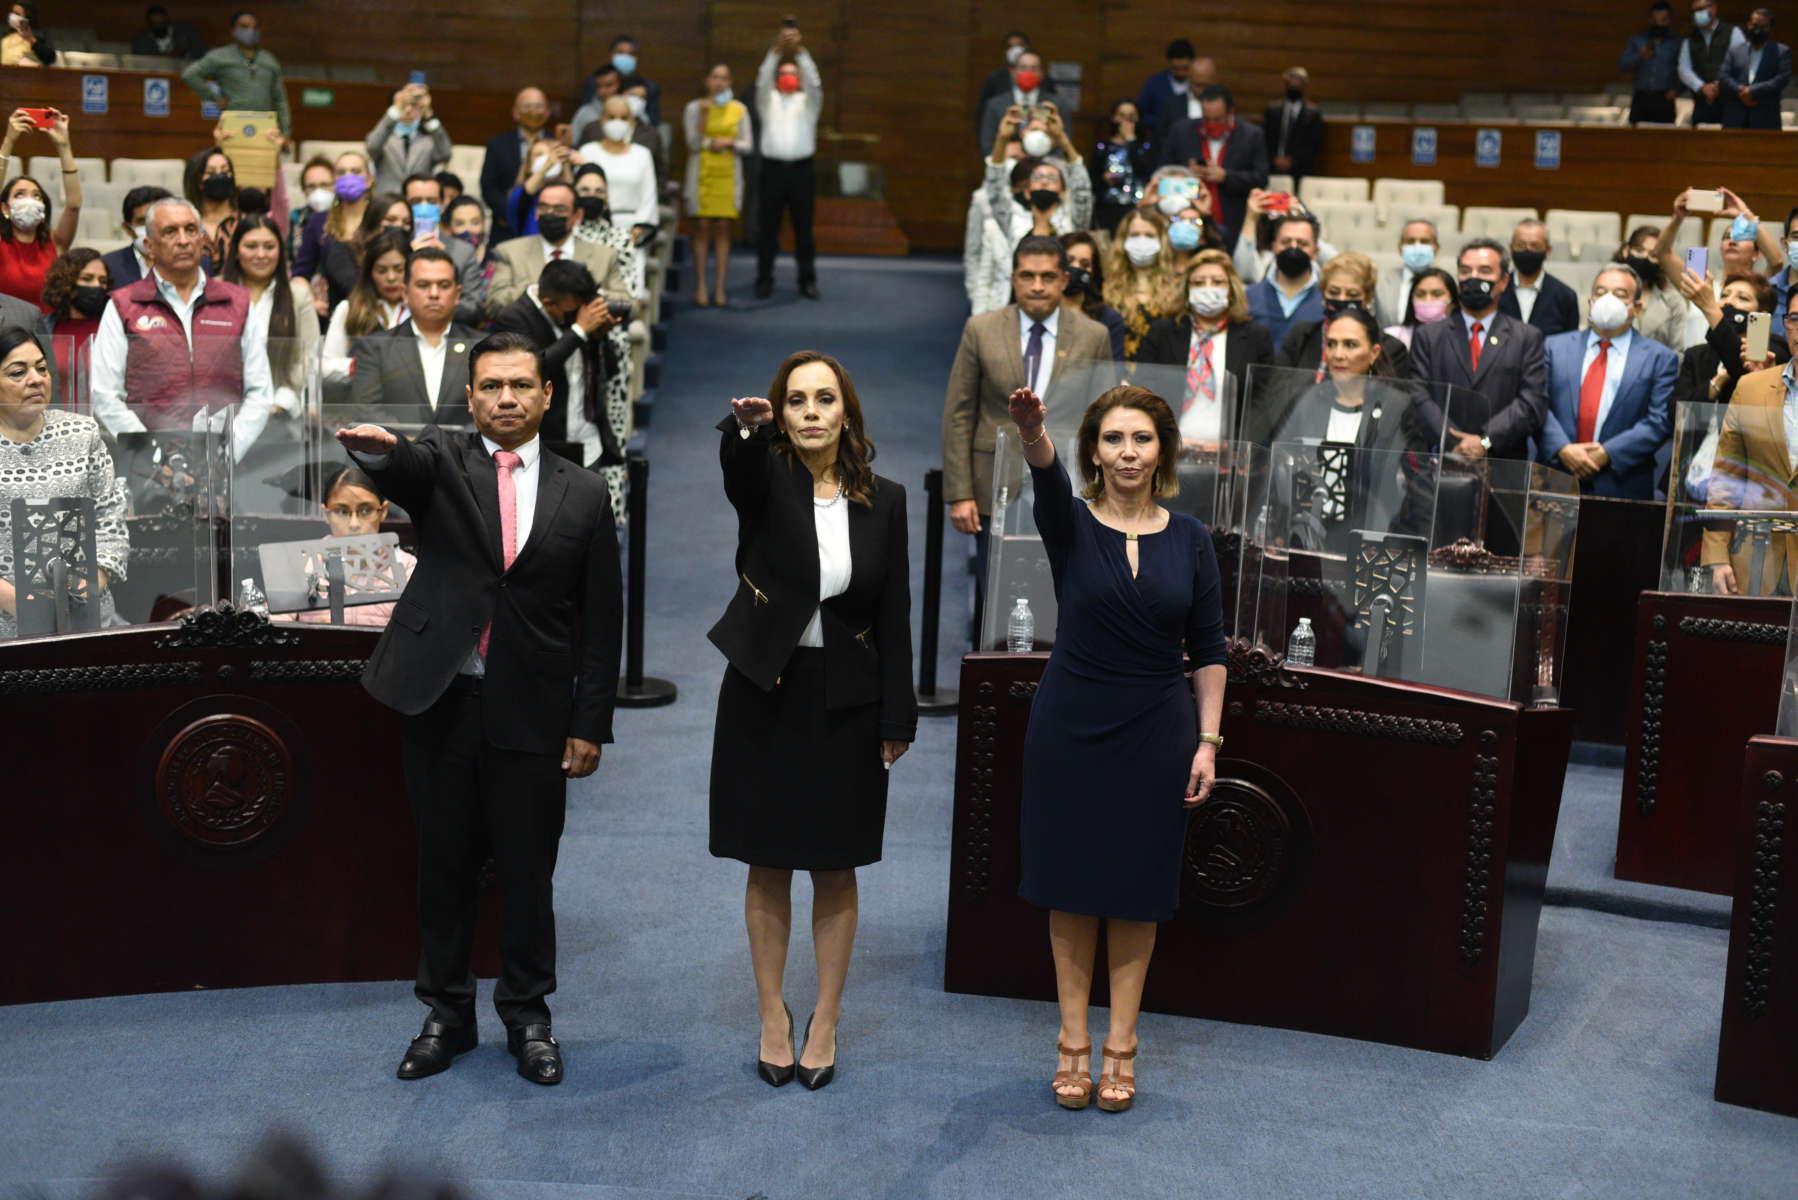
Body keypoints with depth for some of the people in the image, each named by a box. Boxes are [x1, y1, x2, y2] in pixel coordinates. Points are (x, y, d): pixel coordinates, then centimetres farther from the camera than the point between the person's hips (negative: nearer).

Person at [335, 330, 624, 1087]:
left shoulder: (582, 494, 4)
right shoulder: (441, 463, 2)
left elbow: (600, 620, 4)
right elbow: (402, 469, -23)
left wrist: (591, 724, -1)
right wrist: (376, 447, -48)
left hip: (533, 713, 0)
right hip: (441, 703, 0)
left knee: (527, 874, 8)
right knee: (443, 868, 11)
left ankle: (527, 1017, 24)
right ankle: (446, 1015, 25)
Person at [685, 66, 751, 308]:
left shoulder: (739, 109, 8)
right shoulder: (695, 108, 4)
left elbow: (748, 145, 6)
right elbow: (693, 143, -5)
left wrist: (729, 143, -12)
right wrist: (703, 115, -13)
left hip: (728, 176, 1)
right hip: (702, 174, -1)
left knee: (723, 229, -1)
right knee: (702, 227, -4)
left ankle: (720, 288, 2)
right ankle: (700, 286, 0)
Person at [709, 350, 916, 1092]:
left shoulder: (883, 500, 0)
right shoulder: (765, 478, -5)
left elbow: (894, 616, 2)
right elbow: (737, 468, -32)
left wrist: (898, 717, -1)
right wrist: (744, 428, -56)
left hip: (845, 703, 1)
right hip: (765, 695, -1)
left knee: (836, 871, 8)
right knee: (768, 868, 8)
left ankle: (825, 1023, 21)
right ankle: (773, 1017, 23)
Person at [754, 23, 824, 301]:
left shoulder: (808, 101, 13)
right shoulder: (768, 100, 14)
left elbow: (814, 81, -6)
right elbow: (762, 80, -4)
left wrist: (800, 51, -17)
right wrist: (776, 50, -17)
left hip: (802, 169, 0)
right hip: (772, 168, 0)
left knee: (803, 228, 2)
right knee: (767, 228, 0)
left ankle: (808, 280, 6)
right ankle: (764, 280, 6)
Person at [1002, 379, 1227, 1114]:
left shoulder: (1189, 538, 1)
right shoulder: (1069, 524, -6)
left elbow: (1208, 650, 3)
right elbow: (1047, 477, -30)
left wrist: (1208, 740, -4)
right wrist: (1031, 432, -52)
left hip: (1155, 731, 1)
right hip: (1071, 725, -1)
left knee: (1138, 887, 7)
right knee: (1071, 884, 6)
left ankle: (1120, 1045, 17)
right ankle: (1073, 1040, 18)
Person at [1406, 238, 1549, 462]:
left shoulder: (1528, 338, 12)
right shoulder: (1427, 336, 14)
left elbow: (1533, 403, 1)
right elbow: (1421, 399, 3)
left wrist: (1485, 442, -11)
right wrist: (1453, 445, -11)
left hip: (1504, 468, 0)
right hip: (1442, 462, 0)